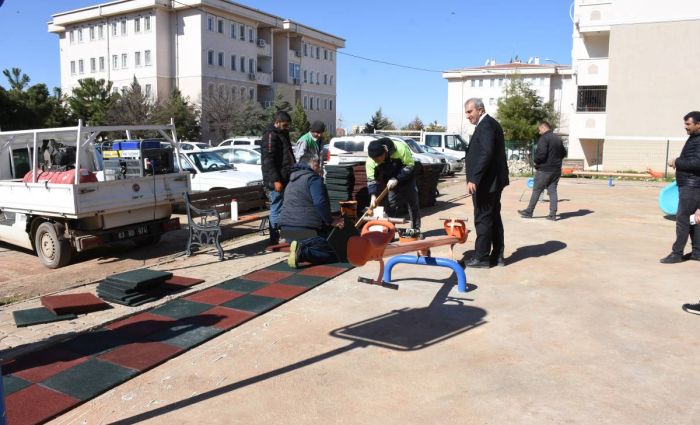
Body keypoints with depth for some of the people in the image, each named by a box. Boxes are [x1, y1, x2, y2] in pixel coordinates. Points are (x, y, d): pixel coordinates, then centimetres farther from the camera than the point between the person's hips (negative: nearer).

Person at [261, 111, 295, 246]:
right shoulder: (270, 136, -11)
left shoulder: (282, 135, 20)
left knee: (278, 210, 13)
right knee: (276, 210, -5)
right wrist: (276, 180, -22)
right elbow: (268, 160, -19)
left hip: (285, 180, 9)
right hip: (276, 182, -9)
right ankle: (274, 241, 0)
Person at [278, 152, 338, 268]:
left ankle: (300, 248, -3)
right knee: (336, 252, -3)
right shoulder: (313, 178, -6)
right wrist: (330, 221, -8)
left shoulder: (292, 180, 23)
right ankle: (302, 252, -22)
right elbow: (320, 203, -19)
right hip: (306, 229, -8)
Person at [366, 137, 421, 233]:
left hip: (406, 177, -2)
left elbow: (410, 165, -26)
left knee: (412, 202, 2)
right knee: (391, 205, -3)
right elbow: (371, 179, -20)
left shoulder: (400, 148, -36)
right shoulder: (370, 161, -26)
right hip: (390, 180, 2)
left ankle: (415, 228, 12)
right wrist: (373, 195, -33)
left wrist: (396, 179, -33)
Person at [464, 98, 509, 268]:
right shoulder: (489, 124, 17)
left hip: (486, 182, -10)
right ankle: (497, 256, 19)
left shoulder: (486, 125, -15)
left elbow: (487, 154, -24)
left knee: (483, 219, -4)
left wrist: (474, 179, -25)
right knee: (493, 218, 13)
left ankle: (481, 257, 3)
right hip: (493, 181, 10)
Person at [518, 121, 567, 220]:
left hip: (544, 170, -7)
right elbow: (563, 153, 20)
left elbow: (541, 153, -23)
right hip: (556, 170, 7)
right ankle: (553, 214, 5)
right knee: (552, 191, 8)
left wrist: (536, 161, -6)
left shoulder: (544, 138, -13)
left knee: (536, 191, 2)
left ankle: (529, 212, 9)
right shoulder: (558, 139, 13)